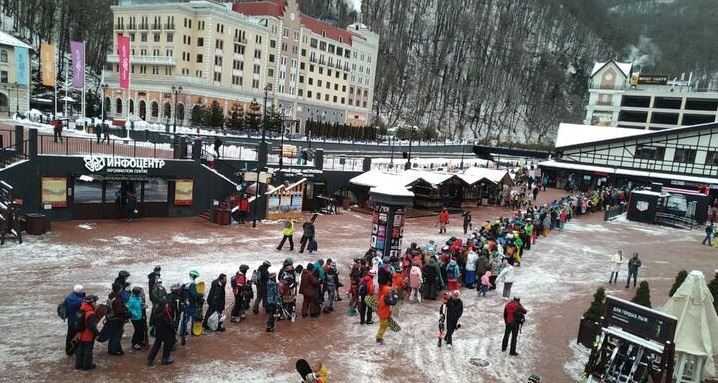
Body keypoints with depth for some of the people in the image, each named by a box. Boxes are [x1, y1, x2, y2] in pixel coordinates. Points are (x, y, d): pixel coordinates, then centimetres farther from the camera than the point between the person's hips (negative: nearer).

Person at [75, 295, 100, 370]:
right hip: (88, 336, -9)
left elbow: (79, 324, 16)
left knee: (80, 349, 19)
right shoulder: (91, 314, -27)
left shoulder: (82, 310, 3)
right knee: (88, 350, 5)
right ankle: (87, 365, 14)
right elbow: (92, 326, -28)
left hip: (81, 335, 9)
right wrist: (97, 333, -18)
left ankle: (79, 364, 29)